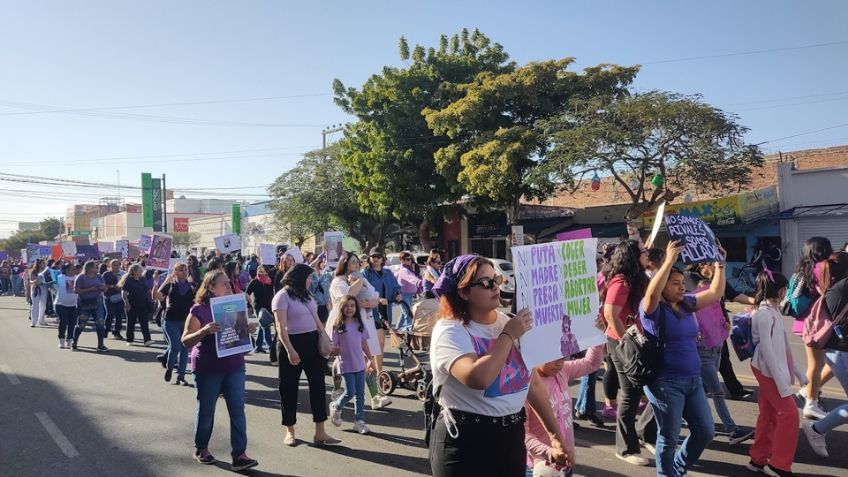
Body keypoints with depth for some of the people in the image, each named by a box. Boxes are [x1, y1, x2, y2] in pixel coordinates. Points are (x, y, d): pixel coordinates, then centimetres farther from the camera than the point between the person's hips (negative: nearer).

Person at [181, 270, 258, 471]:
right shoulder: (199, 310, -10)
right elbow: (186, 341, -12)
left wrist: (249, 329, -8)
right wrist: (205, 330, -29)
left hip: (234, 366, 4)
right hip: (208, 369, -4)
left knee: (237, 410, -1)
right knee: (206, 410, 11)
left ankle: (239, 455, 2)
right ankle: (201, 449, 32)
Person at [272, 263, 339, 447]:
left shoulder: (306, 295, 15)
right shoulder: (282, 296, -9)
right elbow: (281, 327, -16)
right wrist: (289, 350, -24)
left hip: (312, 342, 7)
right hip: (292, 343, -7)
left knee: (318, 384, 2)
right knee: (289, 388, 5)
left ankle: (320, 433, 6)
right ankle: (289, 431, 20)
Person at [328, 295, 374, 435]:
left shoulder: (359, 324, 4)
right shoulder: (338, 326, -9)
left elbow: (364, 343, 11)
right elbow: (333, 346, -9)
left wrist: (370, 358, 10)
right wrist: (335, 351, -30)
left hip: (360, 364, 4)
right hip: (346, 365, -4)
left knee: (360, 393, 6)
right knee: (350, 392, -5)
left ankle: (359, 421, 16)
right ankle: (336, 407, 24)